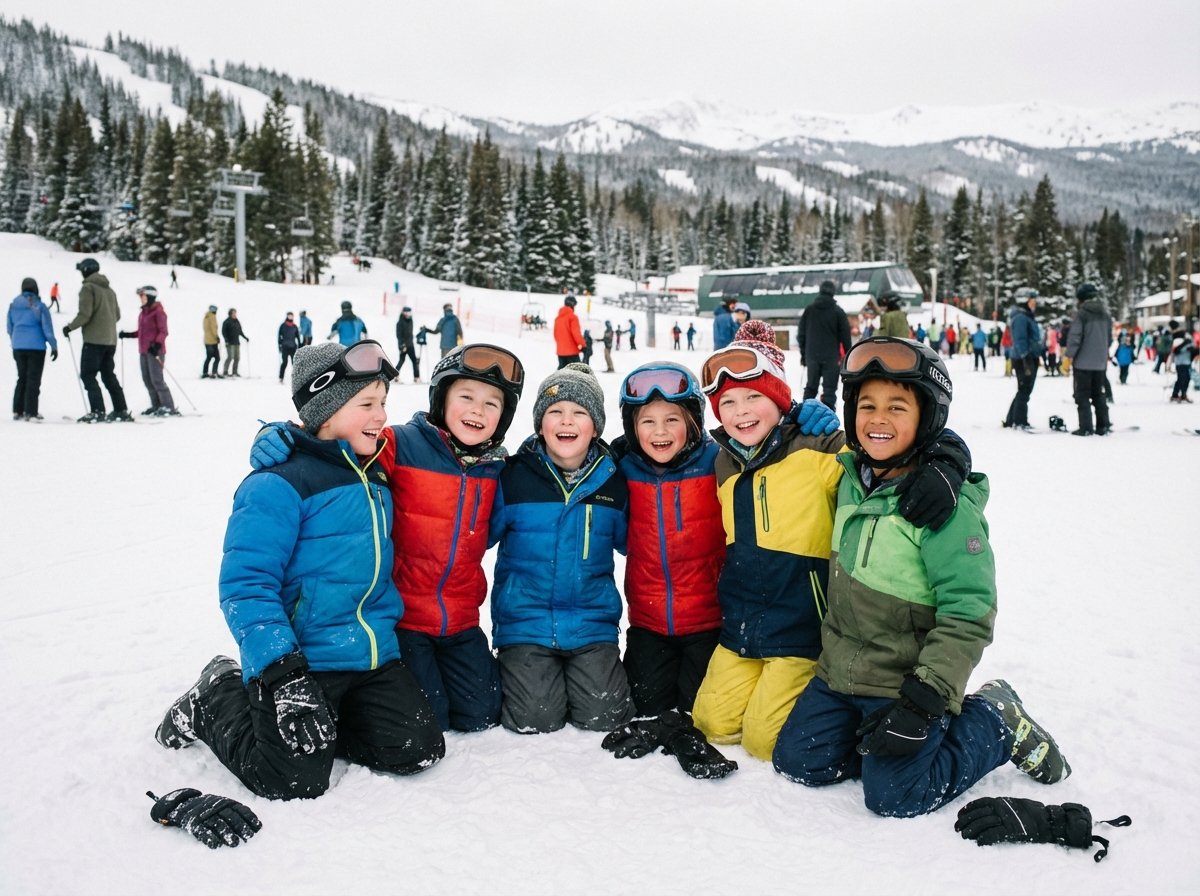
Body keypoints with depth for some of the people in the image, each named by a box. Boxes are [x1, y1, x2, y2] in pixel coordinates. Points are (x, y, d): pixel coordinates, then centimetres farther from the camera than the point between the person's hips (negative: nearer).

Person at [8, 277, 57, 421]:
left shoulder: (14, 305, 5)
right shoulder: (39, 306, -8)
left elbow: (10, 327, 13)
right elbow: (47, 328, -9)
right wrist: (54, 346, -4)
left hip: (18, 347, 5)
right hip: (36, 346, -5)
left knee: (22, 378, 15)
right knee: (34, 379, -2)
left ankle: (17, 411, 15)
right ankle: (30, 413, -5)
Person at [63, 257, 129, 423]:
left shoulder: (88, 287, -8)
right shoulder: (109, 289, 15)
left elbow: (85, 314, -15)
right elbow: (117, 314, 17)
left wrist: (70, 327, -3)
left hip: (94, 339, -8)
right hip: (111, 340, 8)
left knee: (87, 375, -4)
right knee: (108, 375, 14)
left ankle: (97, 411, -12)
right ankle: (121, 410, 11)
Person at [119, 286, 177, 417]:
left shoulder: (158, 311, -8)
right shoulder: (143, 312, 16)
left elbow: (163, 331, -15)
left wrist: (157, 344, -28)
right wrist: (127, 334, 10)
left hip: (155, 351, -8)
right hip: (143, 351, 8)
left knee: (156, 379, -11)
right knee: (147, 380, 8)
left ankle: (168, 407, -9)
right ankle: (156, 406, 14)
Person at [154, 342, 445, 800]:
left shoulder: (374, 480, 12)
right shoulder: (278, 485, -14)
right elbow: (246, 585, -19)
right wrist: (280, 671, -28)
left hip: (373, 657, 7)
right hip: (301, 658, -7)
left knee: (419, 750, -6)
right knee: (294, 780, -15)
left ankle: (323, 715, 18)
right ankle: (219, 699, 13)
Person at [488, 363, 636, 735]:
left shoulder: (613, 482, 2)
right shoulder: (513, 477, -4)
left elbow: (628, 541, 17)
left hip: (592, 623, 2)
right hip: (525, 621, -1)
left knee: (604, 715, -10)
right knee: (535, 719, -12)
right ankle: (517, 672, 22)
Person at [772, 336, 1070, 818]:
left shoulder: (946, 505, -21)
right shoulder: (852, 478, 1)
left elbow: (968, 615, -21)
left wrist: (923, 701, -24)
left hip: (906, 682, -7)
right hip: (840, 672, 7)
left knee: (893, 796, -9)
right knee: (797, 760, 3)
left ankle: (998, 723, 11)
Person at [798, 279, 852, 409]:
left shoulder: (809, 310, 5)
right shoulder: (838, 311, -3)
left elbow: (801, 334, 8)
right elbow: (845, 335, -2)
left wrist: (803, 354, 16)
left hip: (812, 356, 3)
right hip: (831, 356, -3)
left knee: (811, 386, 15)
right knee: (829, 388, -2)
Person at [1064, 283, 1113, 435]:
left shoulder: (1080, 314, -12)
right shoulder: (1105, 314, 10)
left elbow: (1075, 337, -16)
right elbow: (1109, 337, 17)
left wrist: (1069, 356, -9)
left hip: (1083, 362, -6)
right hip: (1100, 362, 6)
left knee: (1083, 395, 0)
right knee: (1098, 394, 14)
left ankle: (1085, 428, -4)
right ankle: (1103, 426, 13)